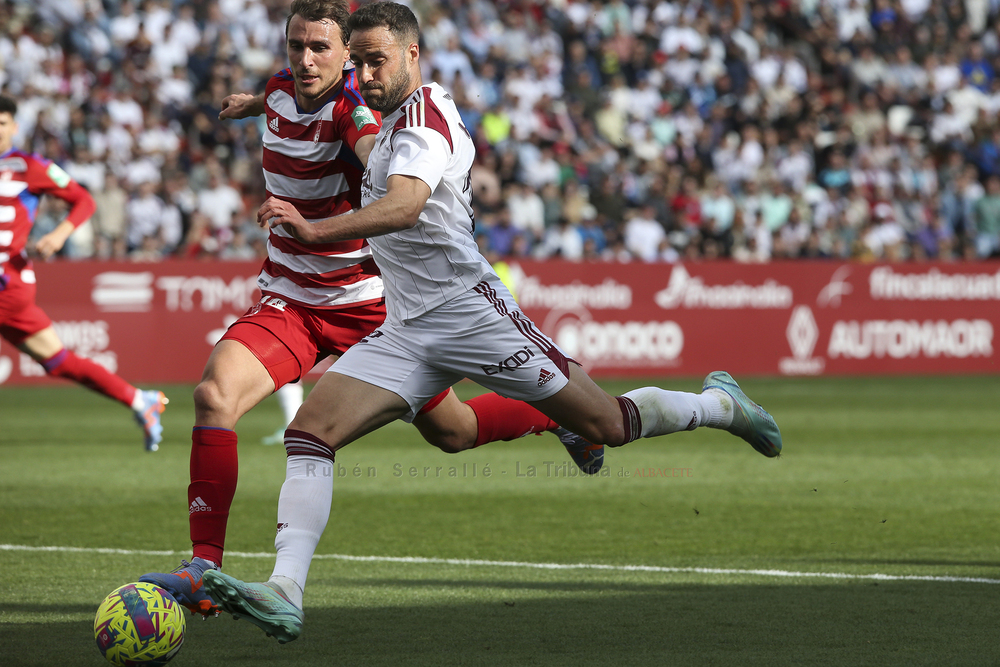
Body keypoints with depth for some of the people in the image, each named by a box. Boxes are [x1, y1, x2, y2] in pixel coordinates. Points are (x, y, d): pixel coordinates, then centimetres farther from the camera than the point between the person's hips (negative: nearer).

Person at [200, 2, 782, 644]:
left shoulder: (424, 114, -15)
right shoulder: (394, 120, 15)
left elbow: (405, 206, -34)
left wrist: (316, 229, -49)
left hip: (470, 310, -9)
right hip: (406, 332, 9)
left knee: (608, 426, -1)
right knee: (309, 432, -13)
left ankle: (721, 405, 28)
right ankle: (285, 592, -24)